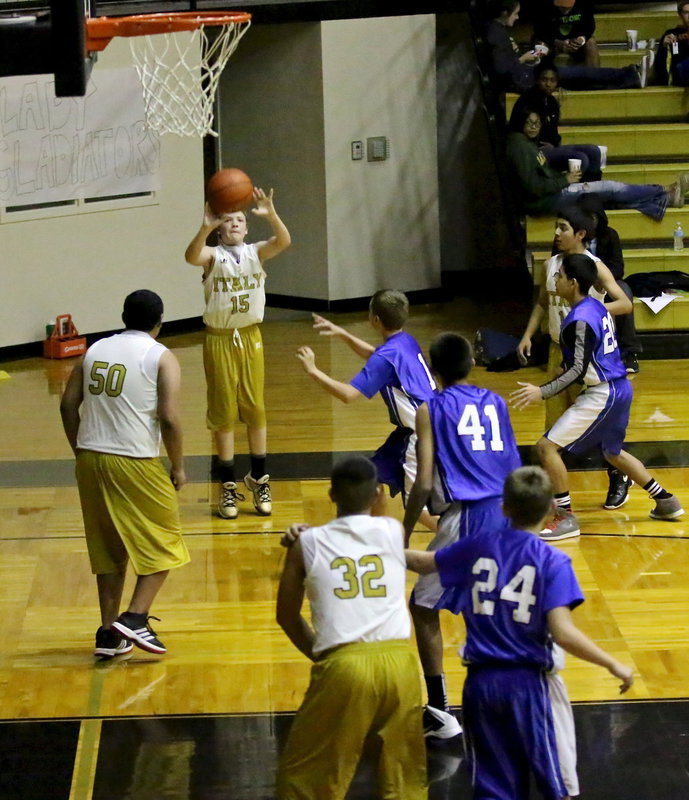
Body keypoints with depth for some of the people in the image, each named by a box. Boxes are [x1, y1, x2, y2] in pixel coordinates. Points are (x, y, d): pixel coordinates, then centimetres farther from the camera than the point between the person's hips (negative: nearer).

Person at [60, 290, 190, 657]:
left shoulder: (95, 350, 12)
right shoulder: (161, 357, -3)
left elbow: (68, 404, 10)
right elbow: (169, 418, -11)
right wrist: (178, 467, 0)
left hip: (91, 459, 5)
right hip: (135, 462, -5)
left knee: (108, 550, 16)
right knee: (164, 546, 9)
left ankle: (109, 633, 16)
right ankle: (135, 618, -5)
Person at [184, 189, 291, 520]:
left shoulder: (255, 253, 0)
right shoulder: (213, 255, -6)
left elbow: (283, 242, -19)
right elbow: (192, 256, -30)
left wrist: (270, 214, -38)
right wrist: (205, 228, -48)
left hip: (250, 337, 2)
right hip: (219, 340, -2)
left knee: (255, 409, 8)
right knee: (223, 412, 4)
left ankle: (259, 480, 19)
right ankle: (228, 485, 11)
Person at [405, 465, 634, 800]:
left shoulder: (479, 544, 3)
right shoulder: (552, 562, -10)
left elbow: (424, 563, 20)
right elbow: (563, 633, -18)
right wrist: (612, 665, -9)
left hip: (480, 681, 4)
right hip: (528, 683, -4)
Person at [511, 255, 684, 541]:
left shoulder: (579, 320, -20)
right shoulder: (597, 307, 9)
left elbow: (578, 370, -25)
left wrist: (542, 392, -32)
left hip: (602, 395, -10)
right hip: (619, 388, 10)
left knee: (547, 446, -9)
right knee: (613, 452, 30)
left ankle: (566, 518, -8)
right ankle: (666, 501, 37)